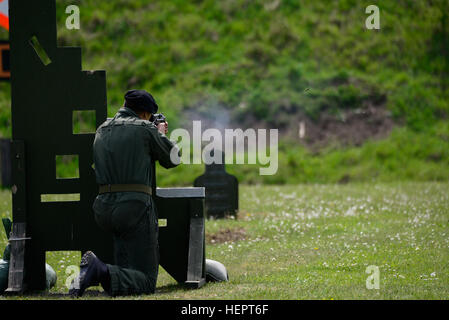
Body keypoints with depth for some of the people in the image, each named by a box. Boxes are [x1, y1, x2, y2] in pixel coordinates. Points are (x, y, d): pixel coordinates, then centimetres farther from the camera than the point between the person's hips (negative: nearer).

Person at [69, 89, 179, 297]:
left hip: (104, 208, 7)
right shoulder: (145, 129, -3)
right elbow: (172, 159, 9)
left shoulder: (102, 130, 15)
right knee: (146, 282, -5)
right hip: (135, 206, -7)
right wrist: (162, 134, 28)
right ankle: (102, 273, -30)